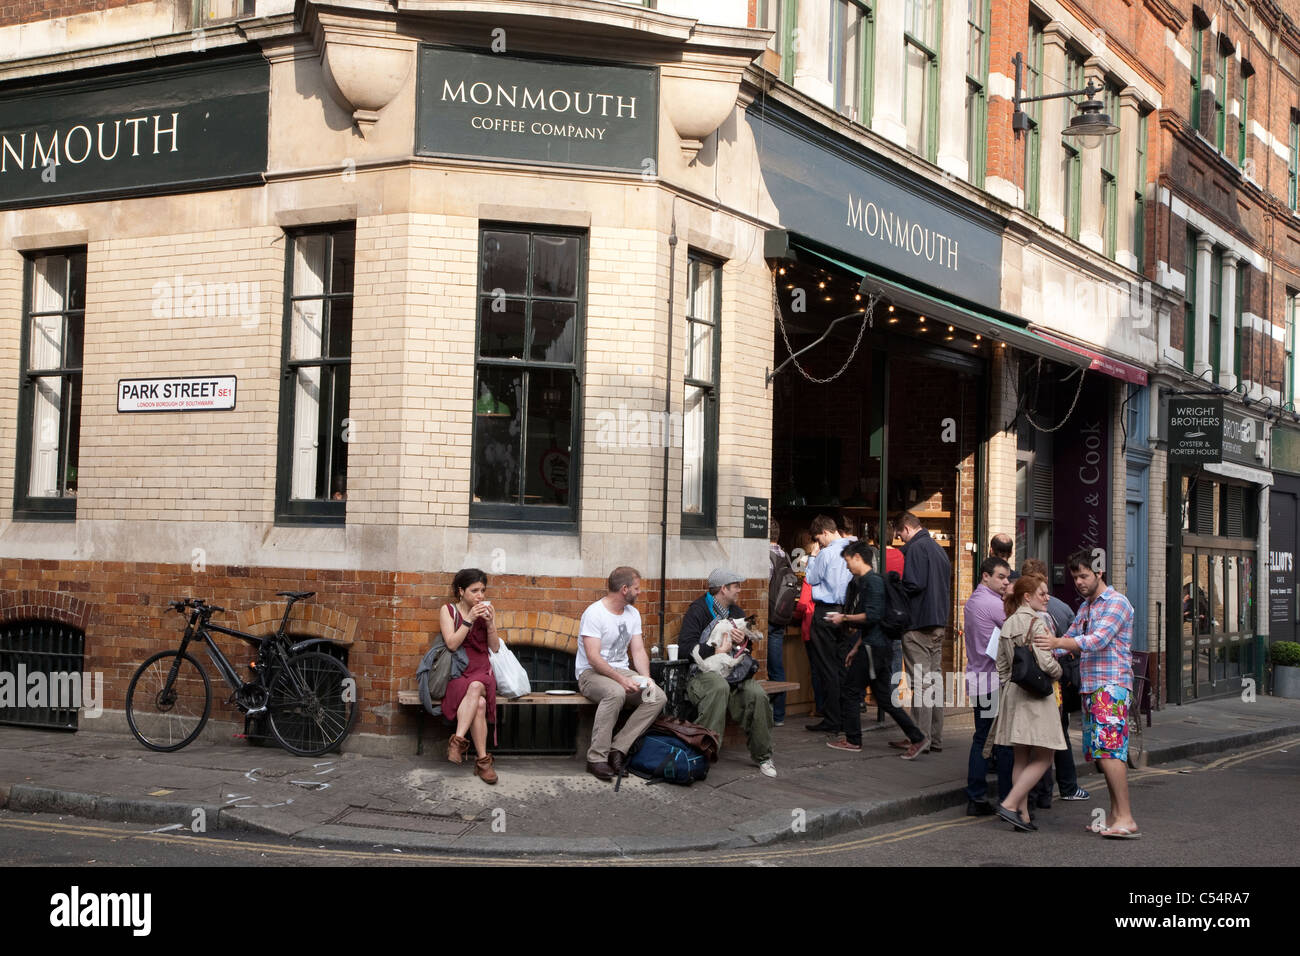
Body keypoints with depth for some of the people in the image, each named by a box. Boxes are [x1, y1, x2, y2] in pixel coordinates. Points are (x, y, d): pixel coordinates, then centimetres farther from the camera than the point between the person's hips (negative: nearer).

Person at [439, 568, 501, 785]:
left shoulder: (486, 611, 12)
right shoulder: (448, 611, 5)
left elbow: (495, 648, 8)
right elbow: (452, 644, -8)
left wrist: (490, 623, -8)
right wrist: (470, 619, -15)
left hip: (481, 671, 2)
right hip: (456, 673, -2)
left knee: (476, 688, -37)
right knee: (479, 703, -33)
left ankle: (457, 741, -40)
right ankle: (483, 761, -35)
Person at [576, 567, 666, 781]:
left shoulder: (632, 614, 11)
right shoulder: (594, 614, -14)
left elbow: (638, 651, 8)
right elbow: (594, 658, -21)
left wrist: (645, 677, -11)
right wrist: (621, 680, -29)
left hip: (622, 672, 7)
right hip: (591, 673, -7)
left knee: (658, 697, -18)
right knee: (615, 693, -40)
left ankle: (618, 749, -19)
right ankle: (597, 758, -32)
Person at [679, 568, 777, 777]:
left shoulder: (736, 612, 20)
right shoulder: (698, 610, -3)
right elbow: (684, 649, -13)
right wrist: (715, 651, -14)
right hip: (702, 671, -6)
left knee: (757, 694, -23)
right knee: (719, 687, -40)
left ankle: (762, 756, -7)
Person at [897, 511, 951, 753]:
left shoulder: (915, 548, -11)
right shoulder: (938, 549, 17)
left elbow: (914, 584, -21)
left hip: (918, 624, -9)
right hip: (939, 622, 9)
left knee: (920, 682, -6)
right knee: (935, 679, 11)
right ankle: (935, 738, 15)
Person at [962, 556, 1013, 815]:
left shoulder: (972, 601, 16)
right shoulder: (993, 604, -14)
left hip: (977, 681, 9)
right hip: (996, 682, -9)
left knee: (981, 738, 11)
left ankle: (976, 799, 10)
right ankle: (1009, 801, 1)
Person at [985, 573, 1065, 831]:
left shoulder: (1008, 624, 11)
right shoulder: (1036, 622, -13)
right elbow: (1045, 662, -19)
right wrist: (1057, 672, 2)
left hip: (1012, 693, 8)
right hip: (1036, 694, -8)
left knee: (1022, 757, 11)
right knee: (1043, 757, -3)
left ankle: (1023, 814, 10)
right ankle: (1010, 804, -11)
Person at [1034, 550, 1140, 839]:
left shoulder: (1116, 603, -8)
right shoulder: (1085, 607, 20)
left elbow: (1098, 640, -20)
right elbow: (1071, 638, 26)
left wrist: (1058, 643, -30)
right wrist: (1047, 649, 9)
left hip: (1111, 687, -9)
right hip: (1090, 688, 9)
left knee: (1108, 750, -16)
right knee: (1101, 752, 7)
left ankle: (1126, 819, -17)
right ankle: (1116, 815, 11)